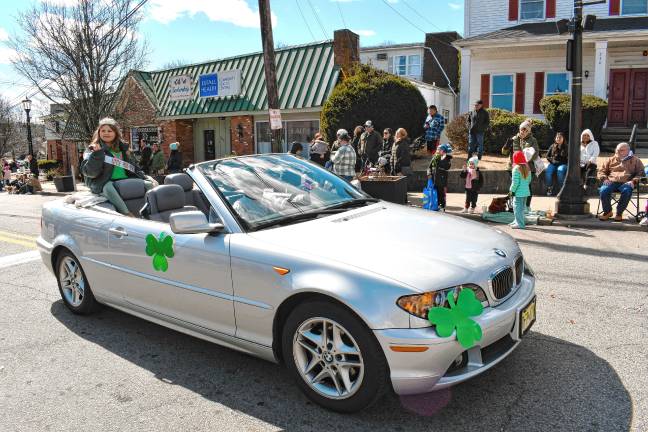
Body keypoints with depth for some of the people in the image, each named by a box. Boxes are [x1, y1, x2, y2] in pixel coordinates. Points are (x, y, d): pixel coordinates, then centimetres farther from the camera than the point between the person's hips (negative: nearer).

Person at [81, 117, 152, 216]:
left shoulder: (122, 148, 18)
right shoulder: (93, 150, 3)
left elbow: (134, 167, 23)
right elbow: (89, 172, -10)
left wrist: (144, 179, 11)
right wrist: (97, 155, -22)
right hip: (103, 183, -5)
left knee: (148, 185, -9)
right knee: (108, 187, -39)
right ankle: (127, 214, -42)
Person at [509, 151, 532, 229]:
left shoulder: (516, 168, -17)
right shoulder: (527, 167, 7)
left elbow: (515, 182, -18)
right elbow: (529, 180, 13)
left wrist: (511, 190, -8)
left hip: (518, 192, -8)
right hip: (526, 191, 8)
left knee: (517, 207, -1)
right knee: (522, 207, 17)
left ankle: (520, 224, 0)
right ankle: (518, 221, 30)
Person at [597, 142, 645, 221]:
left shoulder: (635, 160, 19)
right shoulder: (611, 160, 25)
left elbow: (640, 173, 11)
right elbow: (602, 171, 22)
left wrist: (634, 181, -9)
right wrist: (604, 179, 0)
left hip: (626, 183, -2)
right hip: (611, 182, 2)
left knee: (626, 191, -37)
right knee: (603, 190, -31)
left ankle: (619, 213, -20)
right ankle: (607, 212, -11)